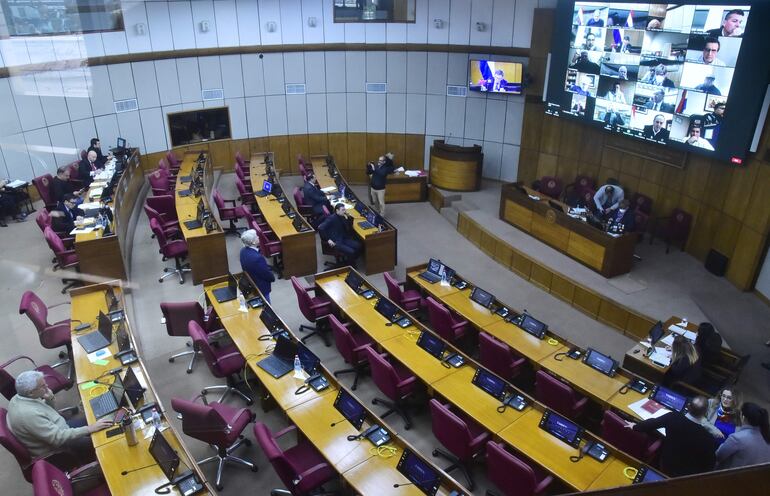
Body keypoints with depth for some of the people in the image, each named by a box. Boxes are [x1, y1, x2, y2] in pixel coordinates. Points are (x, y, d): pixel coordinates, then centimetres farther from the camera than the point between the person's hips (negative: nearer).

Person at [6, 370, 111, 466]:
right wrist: (90, 429, -33)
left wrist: (50, 399, -12)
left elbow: (49, 411, 9)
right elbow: (58, 438, -33)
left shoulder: (20, 397, -7)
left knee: (89, 421, 12)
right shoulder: (29, 414, -35)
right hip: (53, 450, -9)